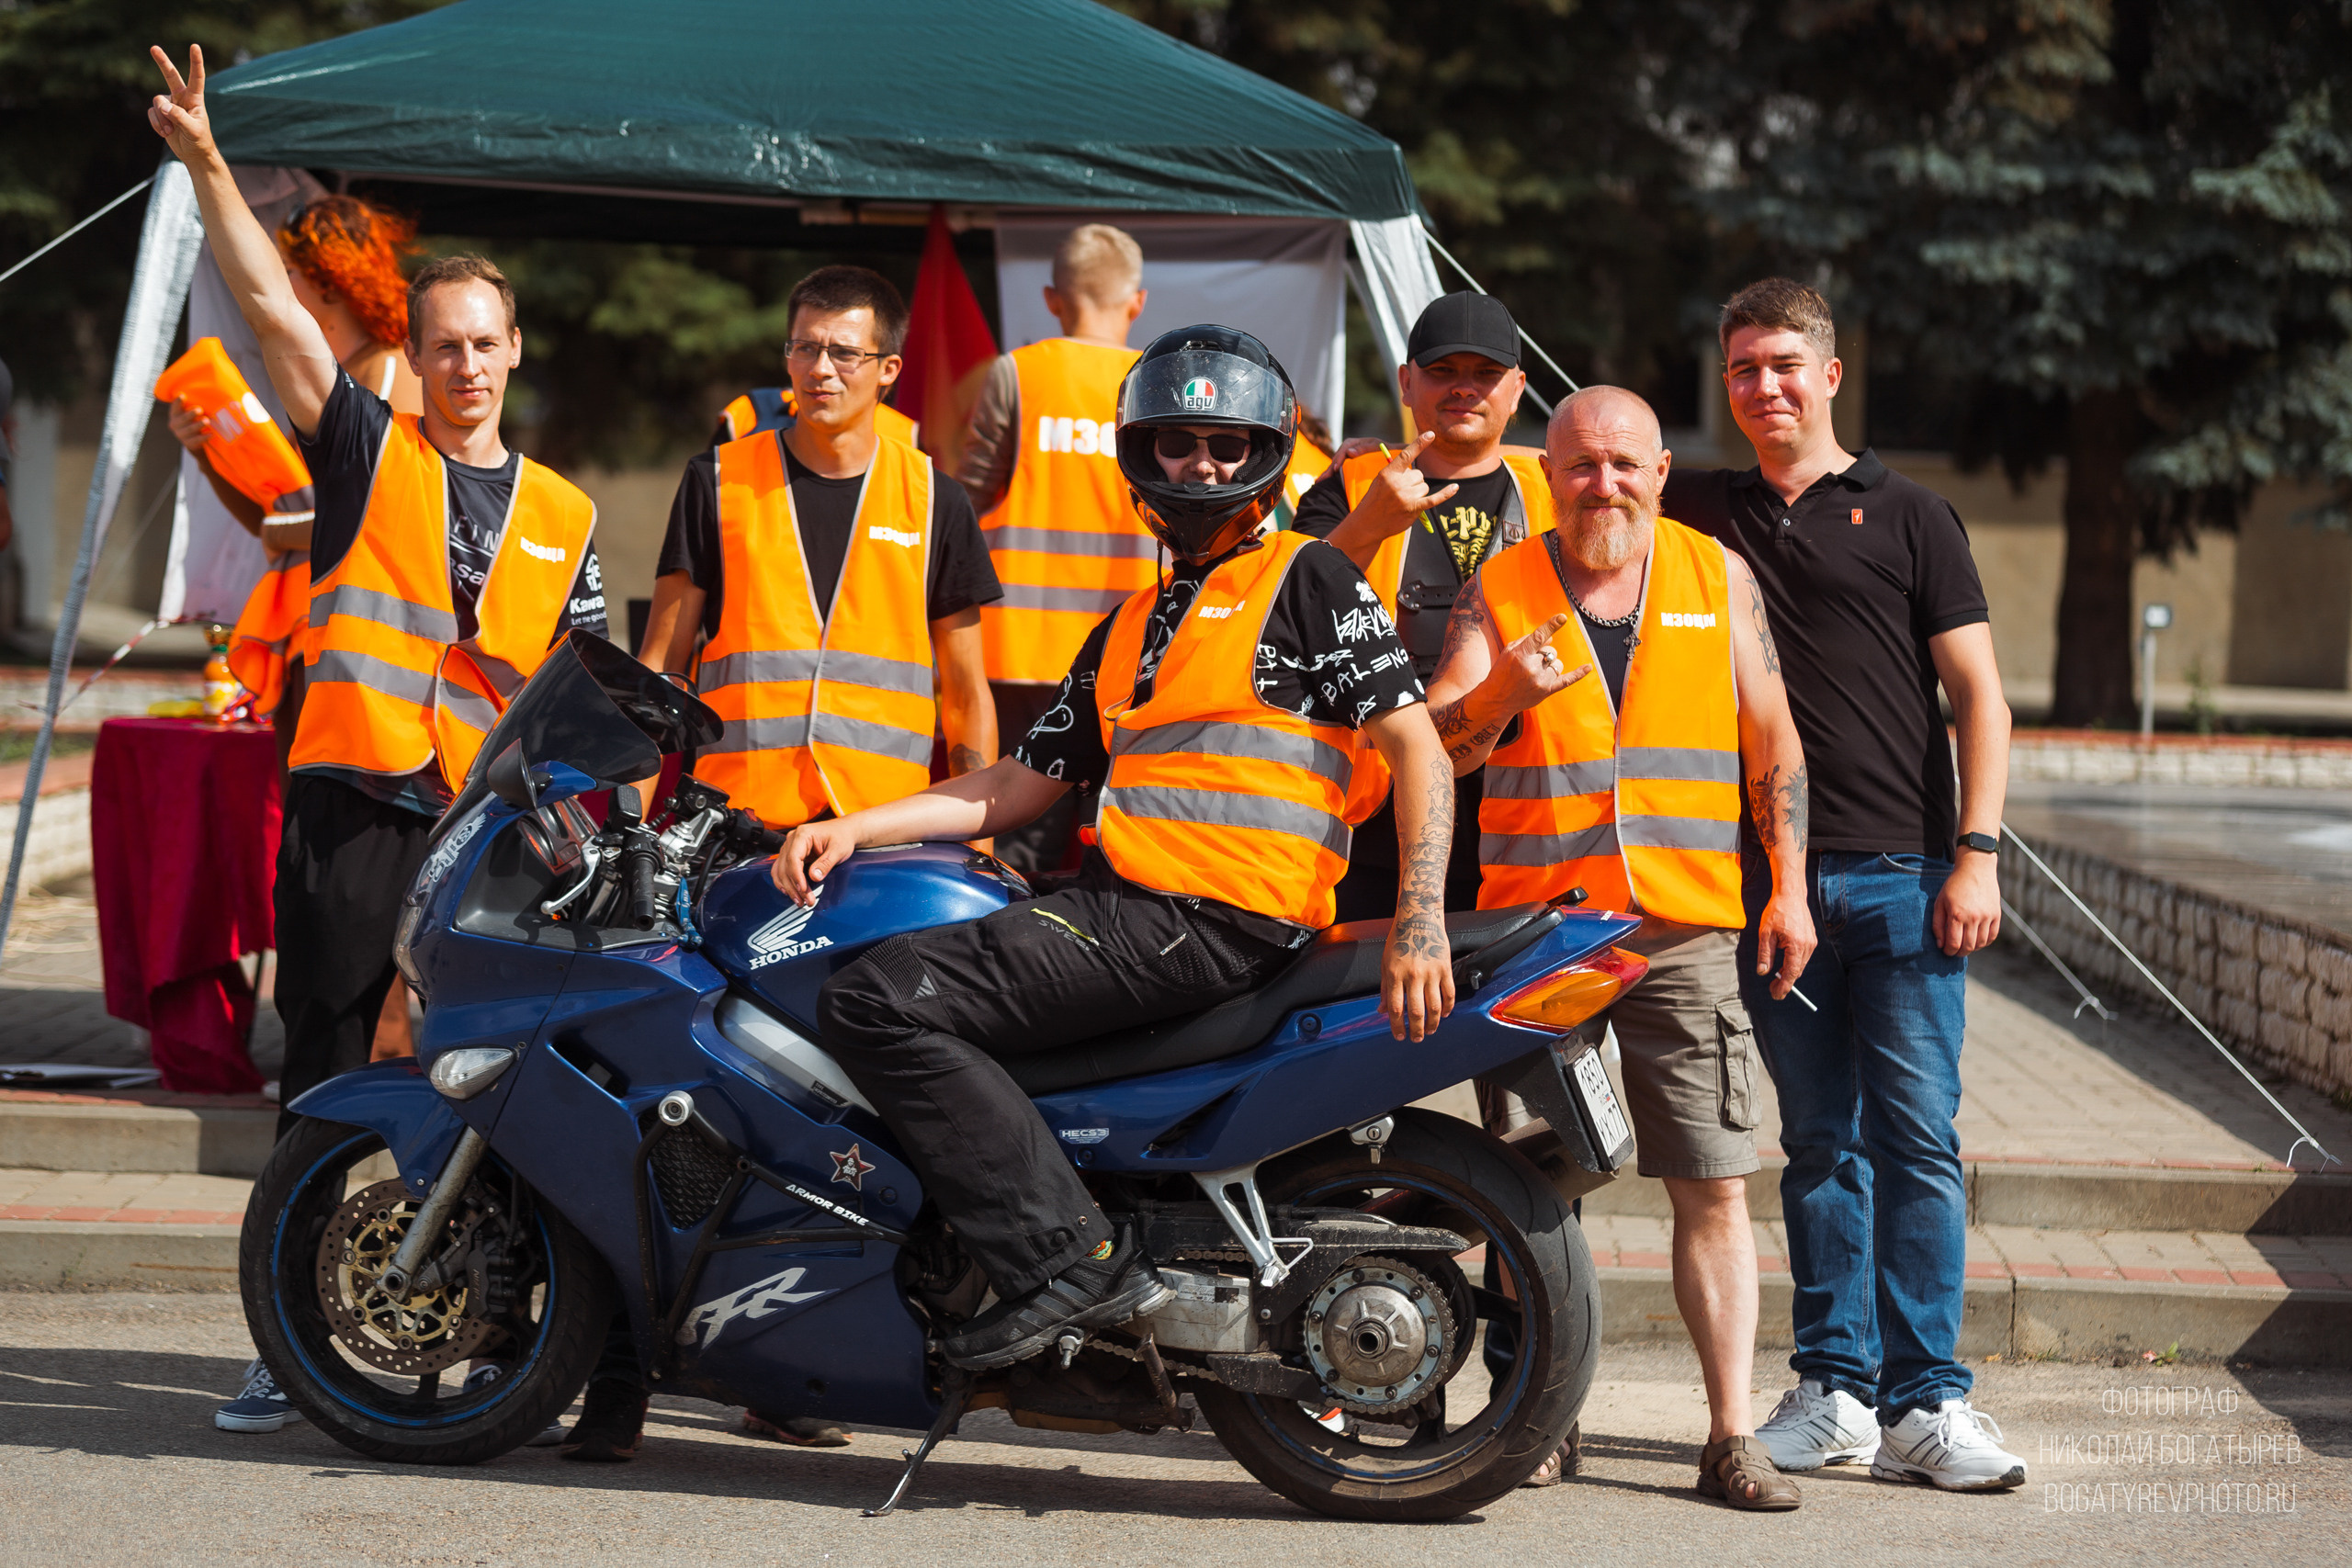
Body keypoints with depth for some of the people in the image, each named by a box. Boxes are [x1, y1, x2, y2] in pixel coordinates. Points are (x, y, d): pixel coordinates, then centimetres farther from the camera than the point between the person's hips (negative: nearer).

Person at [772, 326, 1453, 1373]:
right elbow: (1020, 786, 23)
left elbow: (1418, 746, -6)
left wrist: (1420, 919, -20)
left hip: (1211, 921, -9)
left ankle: (1069, 1260, -22)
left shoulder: (1307, 579, 2)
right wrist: (851, 829, 11)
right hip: (1118, 897, 9)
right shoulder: (1127, 629, 26)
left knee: (878, 1002, -19)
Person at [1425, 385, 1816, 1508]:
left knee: (1714, 1190, -4)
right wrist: (1500, 693, -24)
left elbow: (1771, 738, 12)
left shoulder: (1717, 576, 8)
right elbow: (1428, 746, -4)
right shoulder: (1499, 591, 5)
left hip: (1683, 929, 0)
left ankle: (1731, 1435, -1)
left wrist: (1789, 889, 5)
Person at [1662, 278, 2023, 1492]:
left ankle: (1925, 1402, -4)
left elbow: (1980, 697, 2)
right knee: (1819, 1142, 6)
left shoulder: (1907, 515, 6)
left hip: (1903, 877, -3)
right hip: (1771, 877, 3)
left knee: (1917, 1138, -6)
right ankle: (1835, 1392, 10)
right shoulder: (1698, 511, 14)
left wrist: (1975, 855, -7)